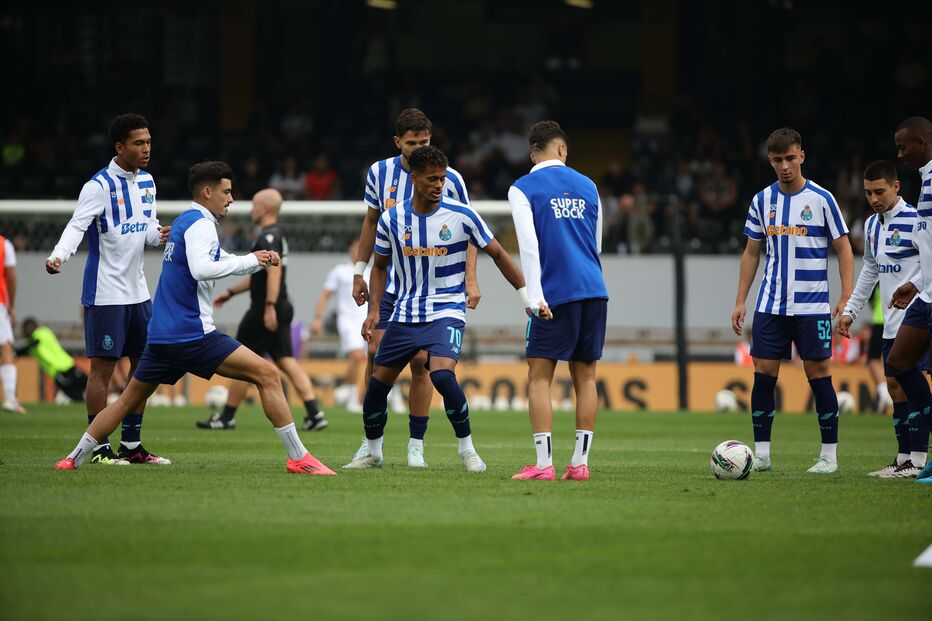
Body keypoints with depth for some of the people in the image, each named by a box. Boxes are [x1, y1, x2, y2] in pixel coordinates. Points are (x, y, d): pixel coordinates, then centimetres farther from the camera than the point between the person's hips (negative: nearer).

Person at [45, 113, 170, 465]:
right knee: (103, 367, -4)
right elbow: (77, 225, -22)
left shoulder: (146, 182, 10)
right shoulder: (100, 185, -13)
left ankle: (131, 445, 17)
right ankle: (99, 448, 1)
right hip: (105, 293, -8)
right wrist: (58, 256, -40)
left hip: (137, 290, 8)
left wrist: (159, 235, -6)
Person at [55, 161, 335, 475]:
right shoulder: (199, 224, -8)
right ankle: (299, 458, -14)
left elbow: (221, 262, 31)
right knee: (267, 375, -10)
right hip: (193, 334, -9)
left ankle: (75, 458, 18)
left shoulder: (184, 222, 21)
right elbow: (201, 270, -25)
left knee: (129, 400, 19)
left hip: (161, 337, 9)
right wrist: (250, 260, -17)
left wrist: (258, 260, 13)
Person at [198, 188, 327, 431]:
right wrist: (230, 292, 30)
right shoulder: (276, 236, 19)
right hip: (281, 309, 10)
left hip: (265, 311, -10)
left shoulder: (268, 237, -14)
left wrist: (269, 306, -32)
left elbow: (274, 271, -27)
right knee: (287, 361, 5)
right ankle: (314, 414, -6)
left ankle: (227, 417, 10)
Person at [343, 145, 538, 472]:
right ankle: (372, 453, 26)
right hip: (405, 314, 4)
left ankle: (467, 449, -10)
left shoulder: (461, 215, -9)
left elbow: (497, 254, 1)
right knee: (377, 383, 4)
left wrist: (527, 294, -1)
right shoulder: (392, 219, -1)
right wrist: (374, 310, 1)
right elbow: (380, 266, 13)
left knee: (442, 375, -27)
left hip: (446, 312, -4)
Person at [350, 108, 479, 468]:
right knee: (376, 352, -8)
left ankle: (416, 445, 6)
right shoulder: (379, 173, 0)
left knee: (419, 361, -5)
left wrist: (470, 279, -10)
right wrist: (359, 271, 14)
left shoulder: (448, 179, -8)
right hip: (389, 280, 2)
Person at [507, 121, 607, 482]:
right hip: (595, 290, 4)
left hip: (555, 293, -4)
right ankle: (580, 463, 6)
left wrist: (535, 296, -12)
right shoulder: (587, 186, 15)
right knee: (585, 377, 8)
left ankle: (543, 464, -7)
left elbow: (529, 244, -10)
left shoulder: (523, 189, 0)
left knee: (539, 376, 0)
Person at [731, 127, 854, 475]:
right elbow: (751, 253, 15)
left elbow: (843, 250, 0)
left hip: (812, 305, -3)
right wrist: (740, 301, 9)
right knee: (763, 373, -2)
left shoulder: (821, 199, -2)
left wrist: (846, 298, -10)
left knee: (818, 373, -3)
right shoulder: (762, 201, 8)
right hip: (771, 304, 3)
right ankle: (761, 454, 4)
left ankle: (829, 455, 5)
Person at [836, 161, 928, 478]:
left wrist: (914, 287, -30)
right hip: (892, 321, 8)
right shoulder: (872, 225, 14)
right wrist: (850, 310, 24)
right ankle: (903, 458, 13)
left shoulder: (915, 220, -11)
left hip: (916, 317, -8)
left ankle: (918, 461, -10)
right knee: (895, 386, 8)